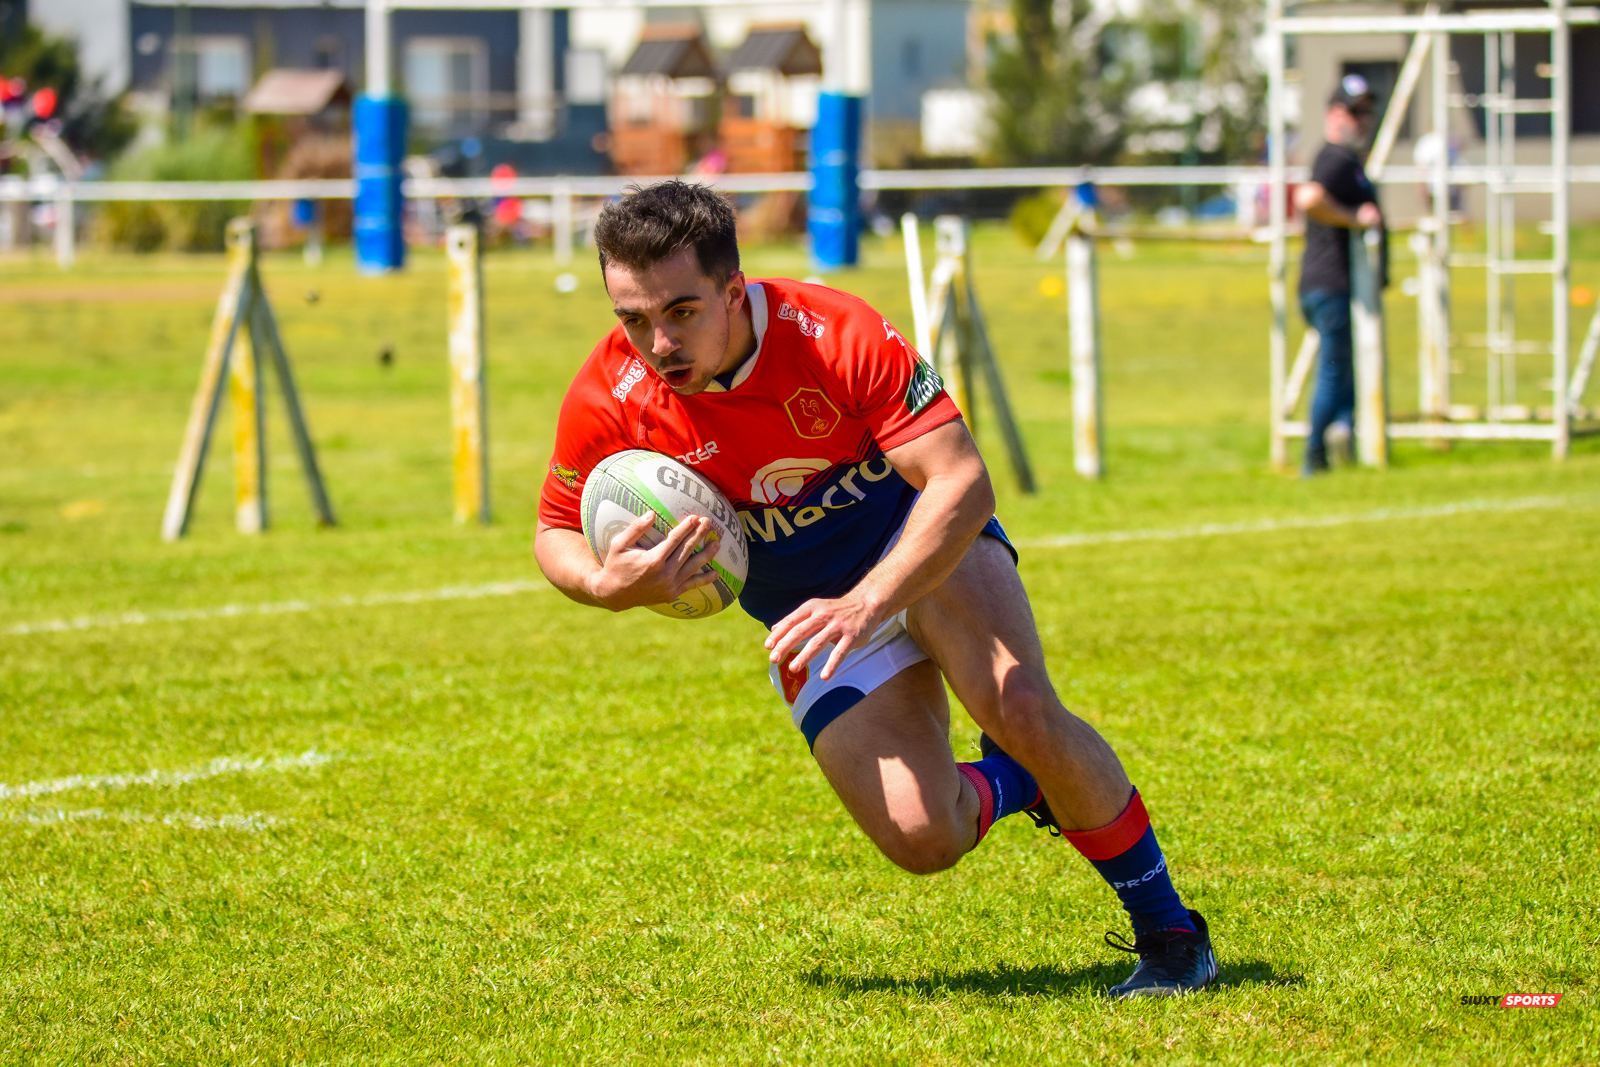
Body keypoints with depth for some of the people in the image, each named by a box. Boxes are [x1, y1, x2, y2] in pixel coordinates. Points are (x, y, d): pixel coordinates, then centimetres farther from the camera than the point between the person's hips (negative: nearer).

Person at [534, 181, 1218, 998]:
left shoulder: (835, 335, -28)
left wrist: (866, 604, -41)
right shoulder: (610, 402, -20)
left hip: (921, 544, -2)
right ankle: (1013, 785, 20)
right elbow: (556, 533, -2)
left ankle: (1167, 930, -10)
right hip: (806, 611, 2)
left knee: (1020, 709, -30)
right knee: (920, 835, -18)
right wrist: (607, 585, -26)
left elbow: (961, 481, -29)